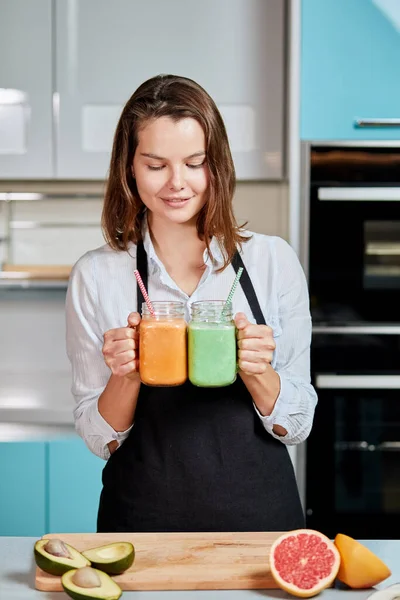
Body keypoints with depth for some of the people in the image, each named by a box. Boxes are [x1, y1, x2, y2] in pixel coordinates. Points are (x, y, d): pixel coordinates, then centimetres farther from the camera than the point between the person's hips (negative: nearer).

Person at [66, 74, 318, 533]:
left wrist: (255, 372, -20)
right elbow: (100, 440, -1)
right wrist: (125, 376, -20)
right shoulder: (95, 276, -6)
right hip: (143, 518, 0)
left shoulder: (273, 260, -5)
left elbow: (297, 426, -1)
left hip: (260, 512, 1)